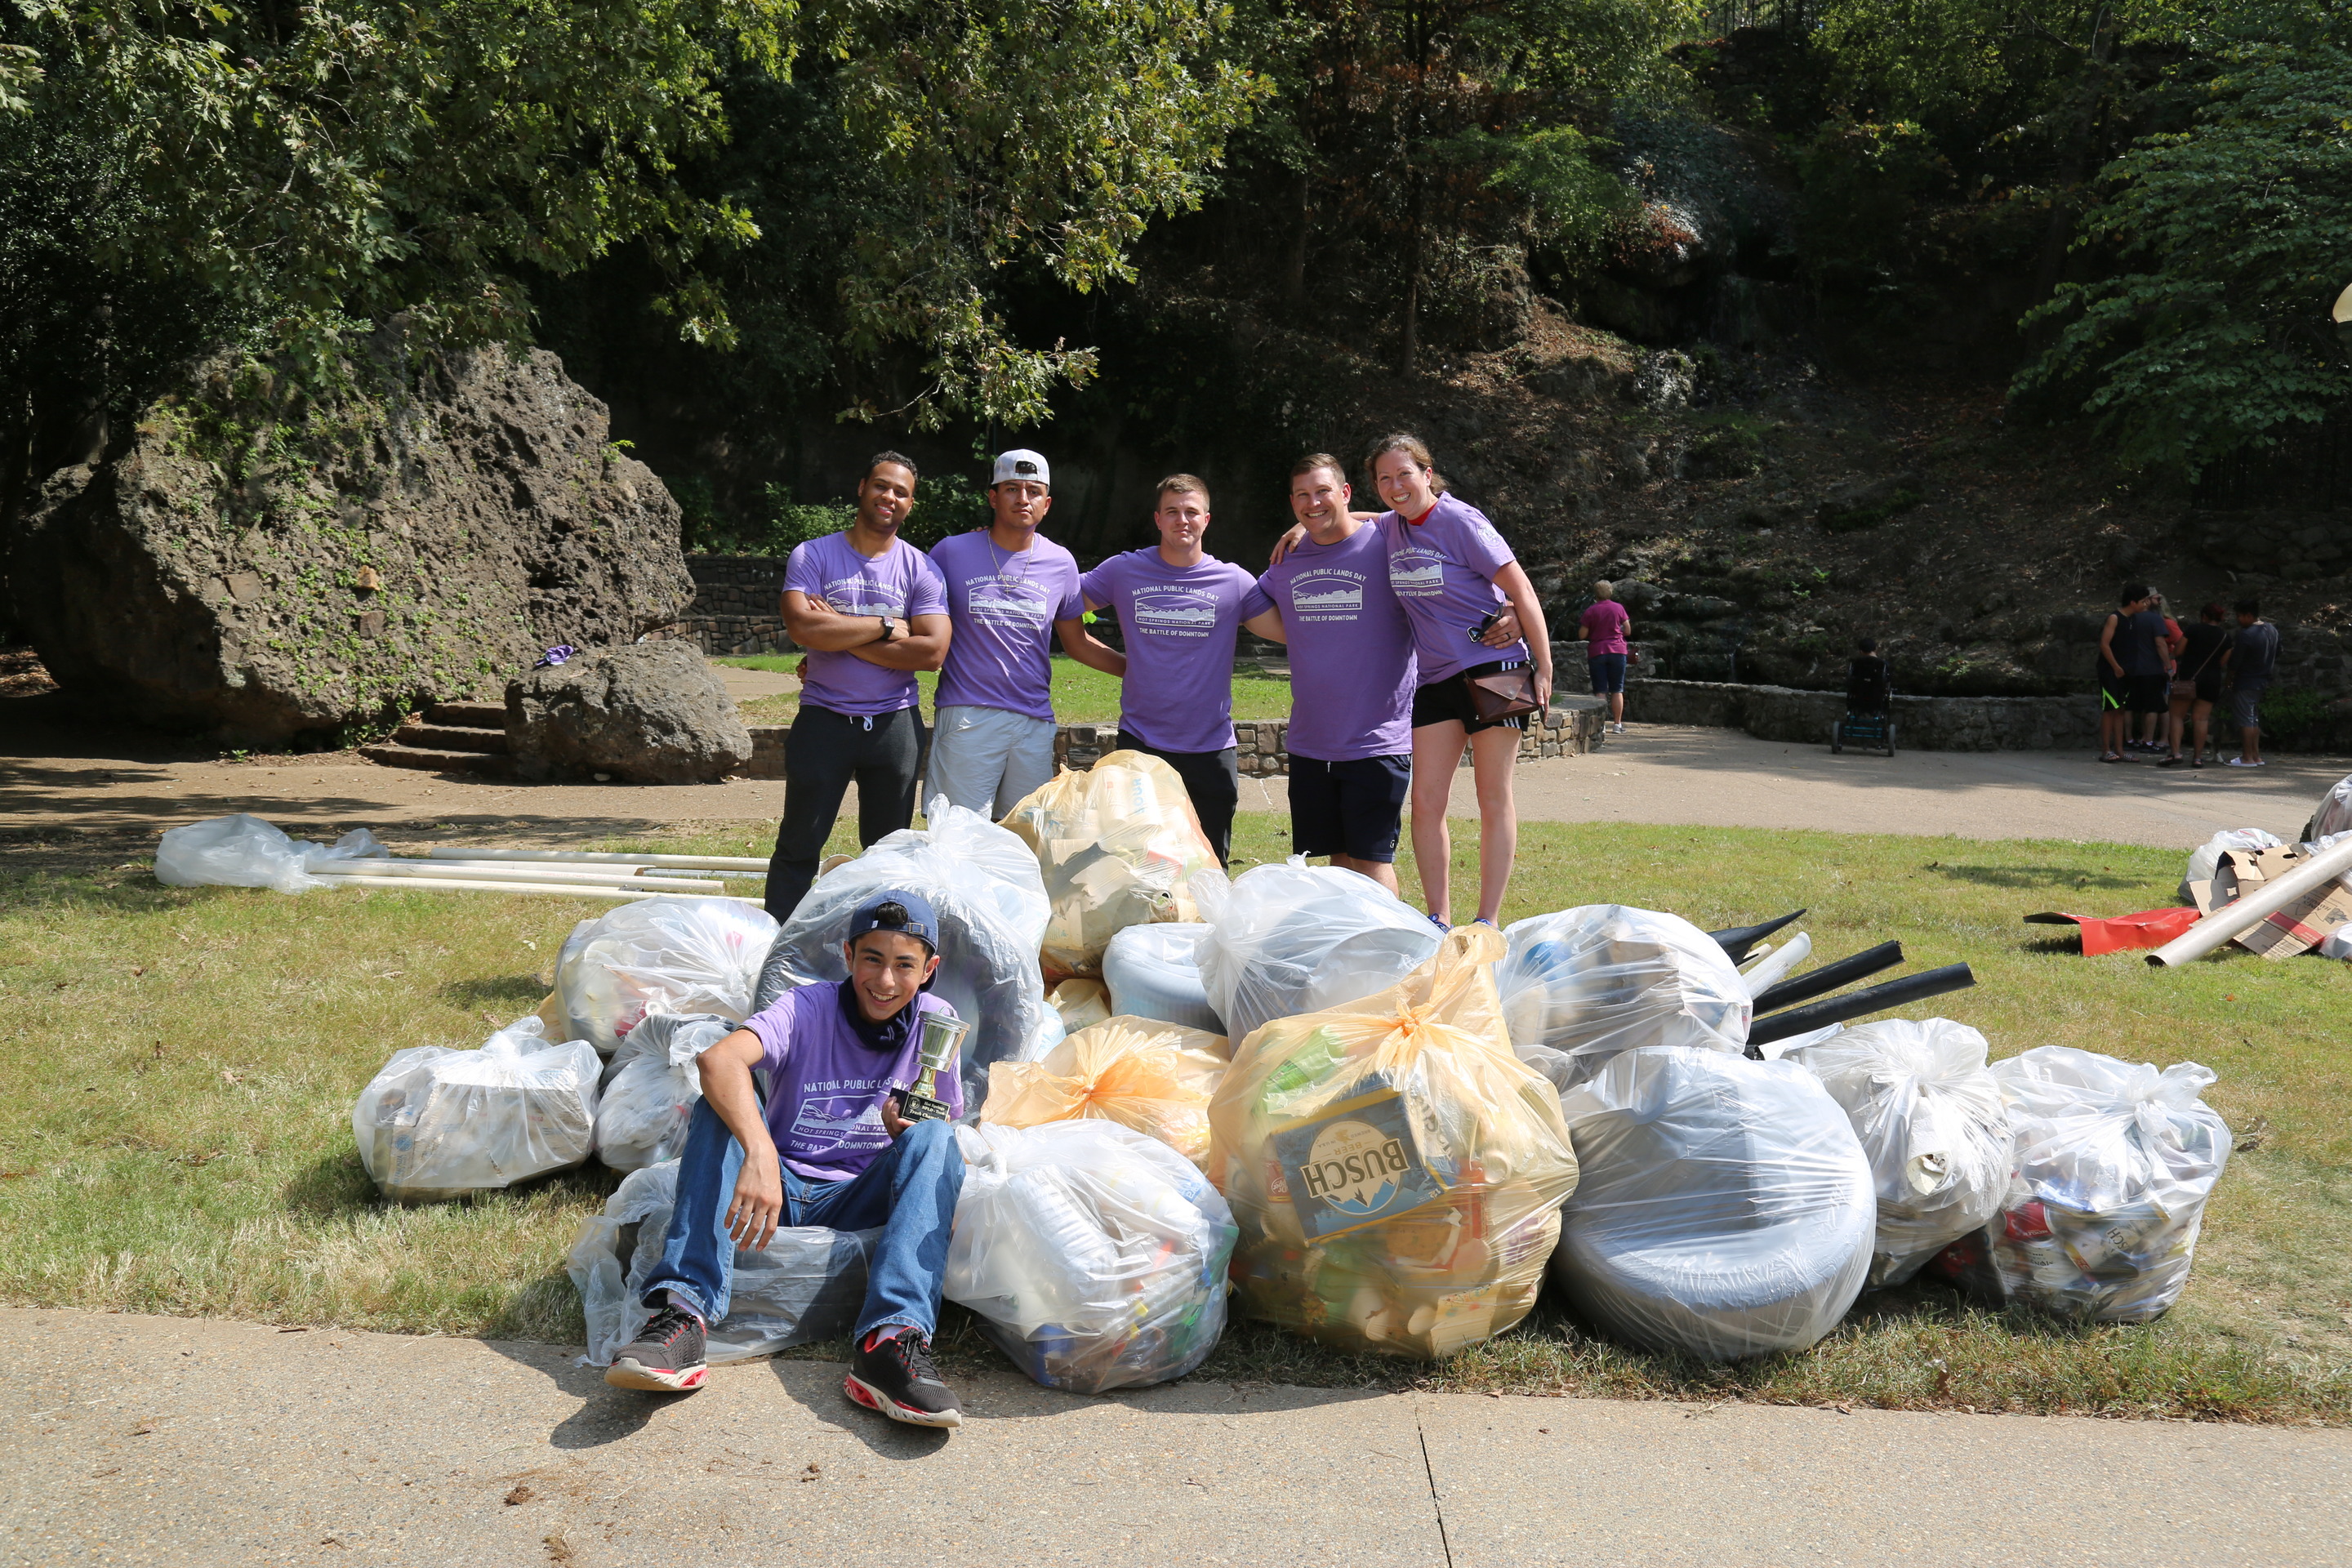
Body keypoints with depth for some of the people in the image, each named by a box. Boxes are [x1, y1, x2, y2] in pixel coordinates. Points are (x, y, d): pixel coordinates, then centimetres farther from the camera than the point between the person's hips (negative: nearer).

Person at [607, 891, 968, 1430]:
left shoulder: (937, 1023, 0)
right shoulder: (808, 1008, -9)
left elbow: (943, 1142, 5)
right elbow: (718, 1059, -30)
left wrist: (907, 1132, -20)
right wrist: (760, 1153, -48)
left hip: (860, 1202, 1)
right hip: (779, 1188, -1)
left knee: (935, 1140, -26)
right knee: (724, 1104, -26)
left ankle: (889, 1340, -43)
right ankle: (683, 1314, -39)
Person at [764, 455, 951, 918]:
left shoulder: (920, 569, 3)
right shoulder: (812, 556, 0)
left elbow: (932, 651, -10)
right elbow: (803, 627, -17)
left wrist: (842, 637, -12)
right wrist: (885, 627, -11)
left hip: (895, 723, 2)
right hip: (823, 719, -1)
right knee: (798, 845, 3)